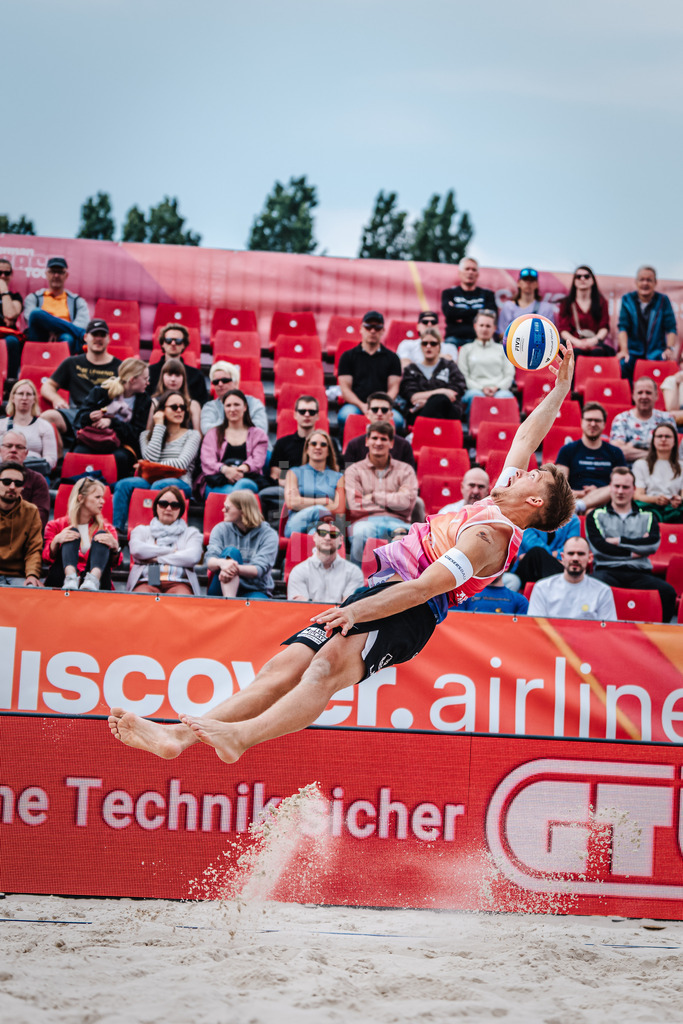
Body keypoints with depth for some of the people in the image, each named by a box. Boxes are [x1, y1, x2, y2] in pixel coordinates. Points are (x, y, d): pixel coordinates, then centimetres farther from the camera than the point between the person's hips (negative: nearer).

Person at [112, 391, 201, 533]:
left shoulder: (192, 435, 14)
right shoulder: (147, 435, 21)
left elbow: (182, 463, -1)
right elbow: (151, 458, 0)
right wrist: (159, 426, 6)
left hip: (180, 482, -3)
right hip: (152, 480, 3)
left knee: (159, 486, -37)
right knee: (123, 484, -27)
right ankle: (116, 530, -38)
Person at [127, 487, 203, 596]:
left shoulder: (191, 533, 25)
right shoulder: (142, 530, 27)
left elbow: (193, 557, 3)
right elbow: (136, 549, 2)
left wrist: (156, 559, 3)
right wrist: (171, 551, 5)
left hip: (178, 583, 0)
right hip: (146, 582, 0)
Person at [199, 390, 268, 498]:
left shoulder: (258, 435, 25)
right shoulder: (213, 433, 27)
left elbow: (258, 460, 6)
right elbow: (207, 461, 9)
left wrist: (243, 468, -20)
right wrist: (225, 469, -16)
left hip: (247, 479, -1)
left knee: (244, 485, -42)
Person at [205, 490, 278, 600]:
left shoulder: (268, 534, -2)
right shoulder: (221, 529, 7)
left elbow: (260, 569, -15)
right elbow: (209, 561, -9)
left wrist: (236, 569, -37)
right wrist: (221, 563, -35)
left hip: (255, 591, -3)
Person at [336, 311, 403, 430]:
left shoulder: (392, 358, 18)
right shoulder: (348, 356, 15)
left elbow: (393, 388, 10)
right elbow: (345, 388, 7)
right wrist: (362, 406, -12)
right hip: (355, 405, 0)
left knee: (397, 420, -35)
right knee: (345, 416, -38)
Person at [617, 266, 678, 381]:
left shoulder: (663, 300, 7)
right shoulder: (628, 300, 7)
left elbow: (671, 328, 2)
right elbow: (622, 327, -2)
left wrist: (670, 349, -16)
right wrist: (624, 350, -17)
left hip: (656, 353, 0)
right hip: (633, 351, 0)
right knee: (622, 365, -33)